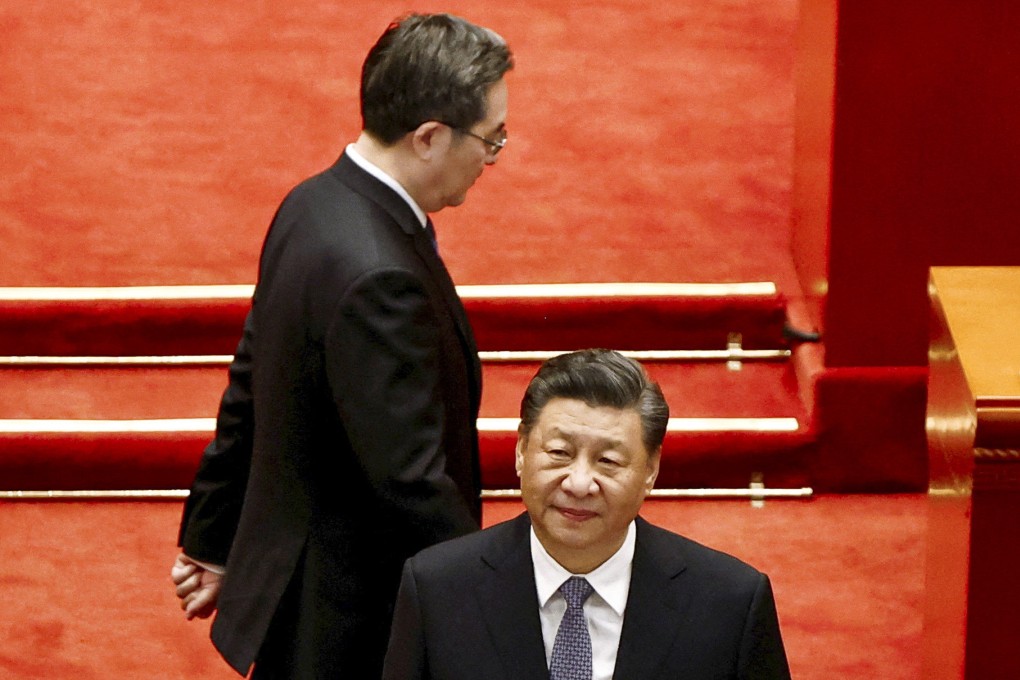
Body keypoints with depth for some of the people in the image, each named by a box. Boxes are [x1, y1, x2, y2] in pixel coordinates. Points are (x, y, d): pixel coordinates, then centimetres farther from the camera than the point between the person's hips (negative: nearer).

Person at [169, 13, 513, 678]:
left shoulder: (315, 206, 3)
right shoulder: (376, 277, -28)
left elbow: (250, 392, 13)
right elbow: (408, 480, -26)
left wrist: (211, 541, 22)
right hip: (352, 626, -9)